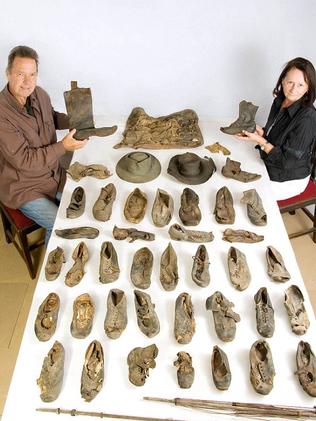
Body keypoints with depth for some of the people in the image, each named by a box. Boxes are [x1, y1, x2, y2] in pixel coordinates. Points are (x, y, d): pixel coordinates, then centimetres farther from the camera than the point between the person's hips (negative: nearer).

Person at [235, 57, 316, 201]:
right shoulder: (279, 101, -5)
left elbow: (288, 161, -25)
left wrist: (260, 141, -27)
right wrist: (260, 132, -12)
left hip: (289, 180, -7)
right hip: (270, 165, 7)